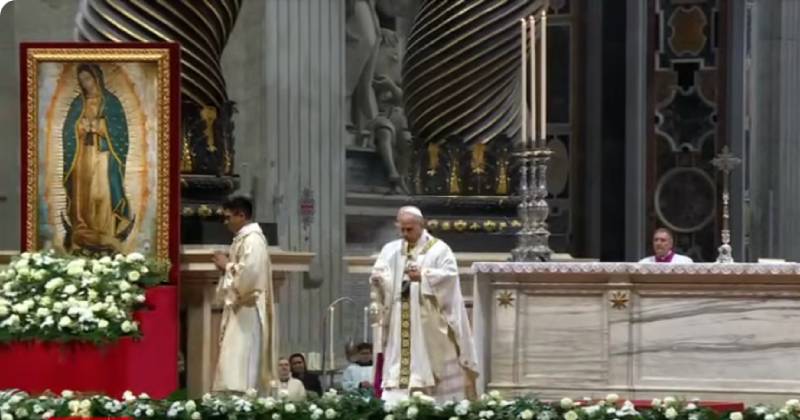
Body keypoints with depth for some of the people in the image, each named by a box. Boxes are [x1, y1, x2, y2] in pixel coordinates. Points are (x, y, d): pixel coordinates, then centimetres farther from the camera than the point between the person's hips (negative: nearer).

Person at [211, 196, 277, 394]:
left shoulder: (252, 239, -13)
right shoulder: (245, 238, 18)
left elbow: (248, 274, -24)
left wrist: (227, 266, -9)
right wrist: (228, 266, 8)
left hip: (246, 312, -10)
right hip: (240, 310, 10)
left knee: (240, 367, -15)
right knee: (239, 368, 7)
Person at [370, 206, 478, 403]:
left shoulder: (439, 249, -1)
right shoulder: (390, 250, 13)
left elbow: (449, 276, -14)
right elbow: (379, 276, 6)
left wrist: (423, 276, -28)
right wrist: (378, 279, -18)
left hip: (430, 327, -3)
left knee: (430, 368, -1)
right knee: (397, 368, -4)